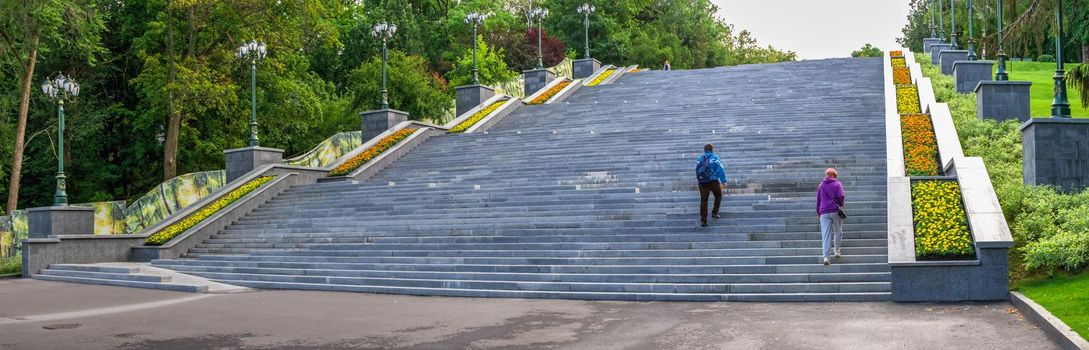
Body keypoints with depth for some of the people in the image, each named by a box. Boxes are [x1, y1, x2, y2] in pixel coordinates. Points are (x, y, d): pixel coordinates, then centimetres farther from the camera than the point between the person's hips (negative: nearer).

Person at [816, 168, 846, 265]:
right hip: (835, 211, -2)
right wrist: (841, 205, 8)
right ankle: (837, 251, 24)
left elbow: (818, 200, 17)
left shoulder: (821, 185, 14)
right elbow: (840, 197, -10)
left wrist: (818, 212, 26)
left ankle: (826, 257, -15)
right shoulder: (837, 184, 3)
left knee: (825, 235, -5)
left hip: (824, 212, 2)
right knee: (838, 232, 18)